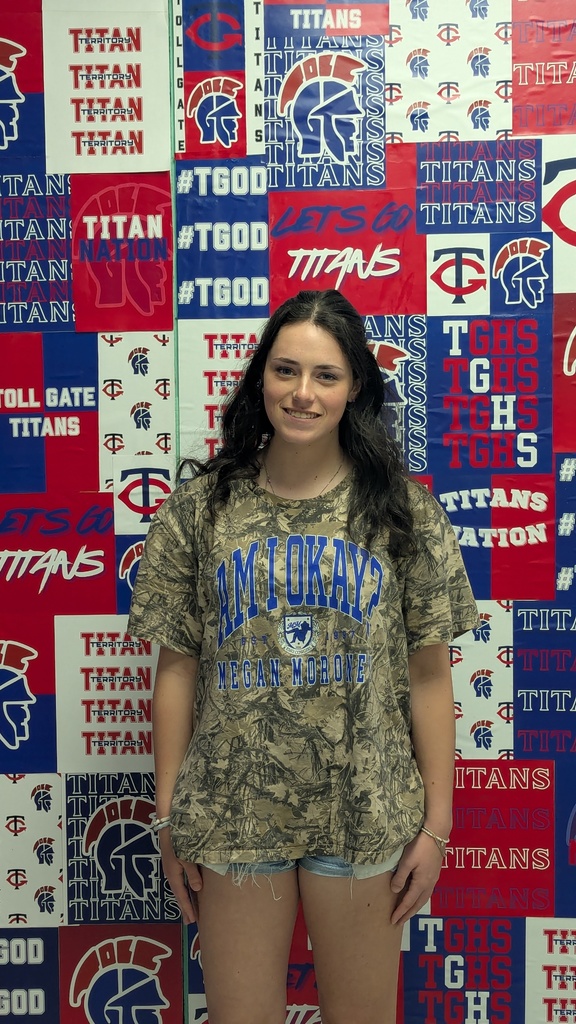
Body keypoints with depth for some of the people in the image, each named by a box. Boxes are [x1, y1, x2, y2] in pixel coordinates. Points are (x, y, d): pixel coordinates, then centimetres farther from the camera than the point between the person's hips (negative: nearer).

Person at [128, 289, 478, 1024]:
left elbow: (428, 675, -1)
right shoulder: (199, 509, -2)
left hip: (364, 818, 0)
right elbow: (177, 669, 1)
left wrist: (436, 824, -1)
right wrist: (168, 817, 1)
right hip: (232, 816, 1)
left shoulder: (402, 512, -3)